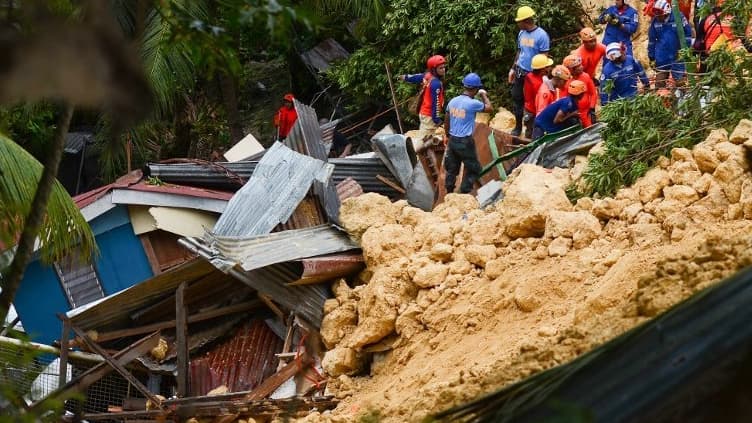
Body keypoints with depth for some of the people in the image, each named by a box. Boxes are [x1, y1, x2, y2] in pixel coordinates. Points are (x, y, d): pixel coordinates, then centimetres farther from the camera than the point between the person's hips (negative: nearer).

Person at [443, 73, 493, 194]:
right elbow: (490, 108, -3)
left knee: (452, 169, 17)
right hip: (465, 142, -7)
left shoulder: (453, 101, 2)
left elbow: (446, 123, 11)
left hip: (453, 140, 7)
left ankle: (449, 193, 24)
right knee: (473, 169, 8)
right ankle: (464, 193, 6)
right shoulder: (472, 103, -18)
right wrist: (483, 95, 11)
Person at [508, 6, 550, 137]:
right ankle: (518, 127, 21)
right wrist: (513, 69, 15)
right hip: (520, 72, 6)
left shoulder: (541, 35, -16)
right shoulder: (521, 33, 4)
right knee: (517, 98, 9)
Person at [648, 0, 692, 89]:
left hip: (677, 57, -3)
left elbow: (688, 34, -2)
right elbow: (651, 40, 7)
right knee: (660, 82, 8)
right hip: (661, 57, 3)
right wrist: (651, 58, 9)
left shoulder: (678, 17, -11)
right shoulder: (655, 21, -1)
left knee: (680, 81, 1)